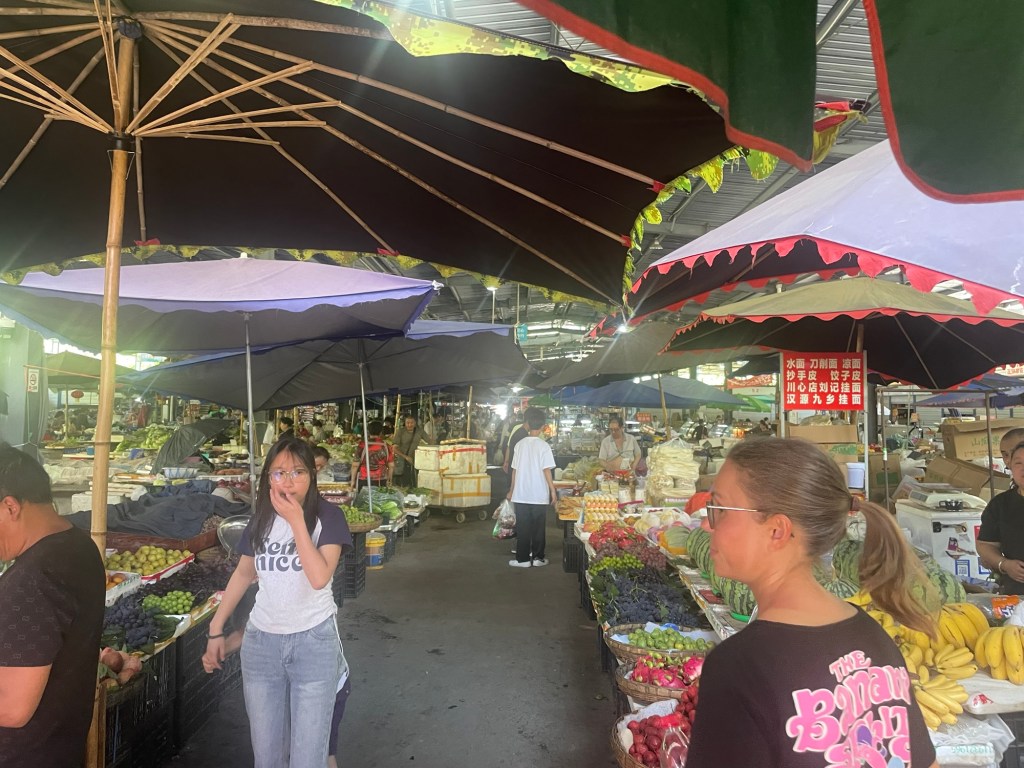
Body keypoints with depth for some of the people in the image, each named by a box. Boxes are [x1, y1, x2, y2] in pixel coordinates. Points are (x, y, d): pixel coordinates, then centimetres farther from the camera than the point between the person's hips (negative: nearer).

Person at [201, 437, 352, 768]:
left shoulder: (327, 516, -13)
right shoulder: (261, 519, 2)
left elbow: (319, 577, -25)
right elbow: (243, 574, 14)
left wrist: (296, 520, -24)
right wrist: (215, 630, 13)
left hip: (313, 642, -4)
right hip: (261, 641, 4)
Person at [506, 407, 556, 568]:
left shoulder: (520, 444, 1)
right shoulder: (543, 446, -9)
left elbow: (515, 469, 5)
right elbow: (546, 470, -12)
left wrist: (512, 490, 14)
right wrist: (553, 490, -4)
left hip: (521, 494, 2)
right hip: (539, 494, -2)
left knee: (522, 527, 8)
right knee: (538, 527, 9)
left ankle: (522, 558, 11)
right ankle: (538, 557, 15)